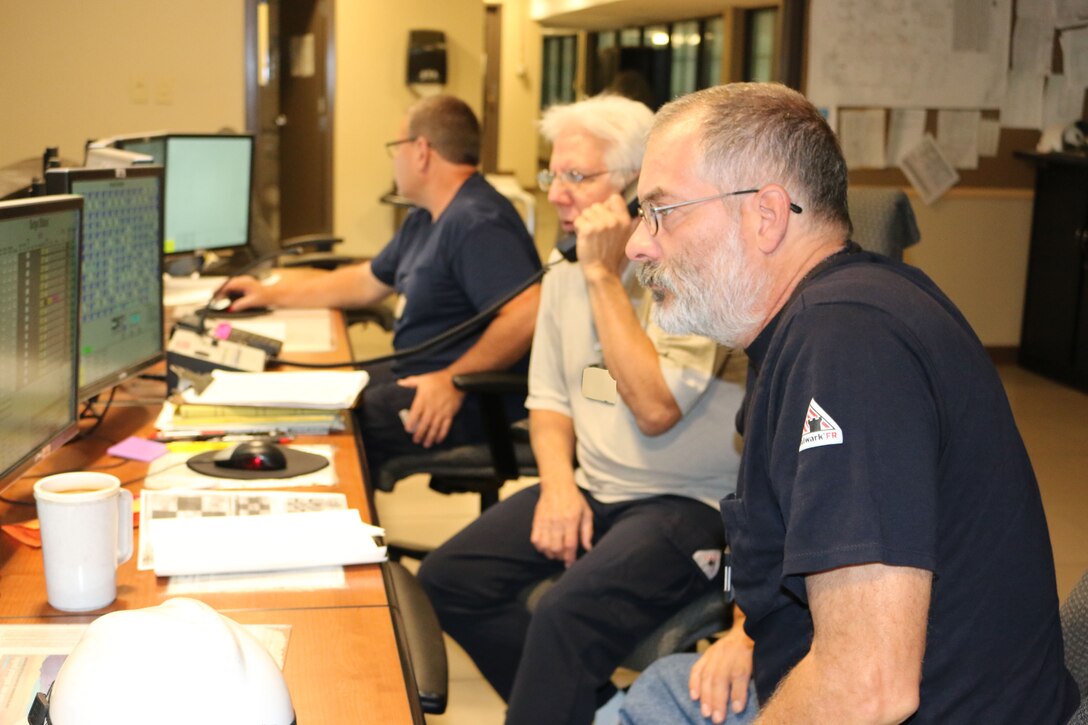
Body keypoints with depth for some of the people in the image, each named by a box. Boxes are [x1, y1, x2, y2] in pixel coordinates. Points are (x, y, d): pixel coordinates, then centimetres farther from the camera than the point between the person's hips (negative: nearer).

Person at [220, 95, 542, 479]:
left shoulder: (477, 222, -19)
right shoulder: (424, 220, 17)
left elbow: (527, 314, -30)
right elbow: (367, 282, 29)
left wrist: (453, 380, -27)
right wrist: (273, 294, 30)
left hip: (466, 401, -11)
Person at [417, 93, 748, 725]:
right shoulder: (565, 278, 9)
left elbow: (655, 409, -25)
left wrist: (604, 275, -22)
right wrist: (559, 485, -4)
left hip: (687, 502, -8)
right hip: (592, 488, 8)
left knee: (567, 616, -32)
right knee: (448, 578, -7)